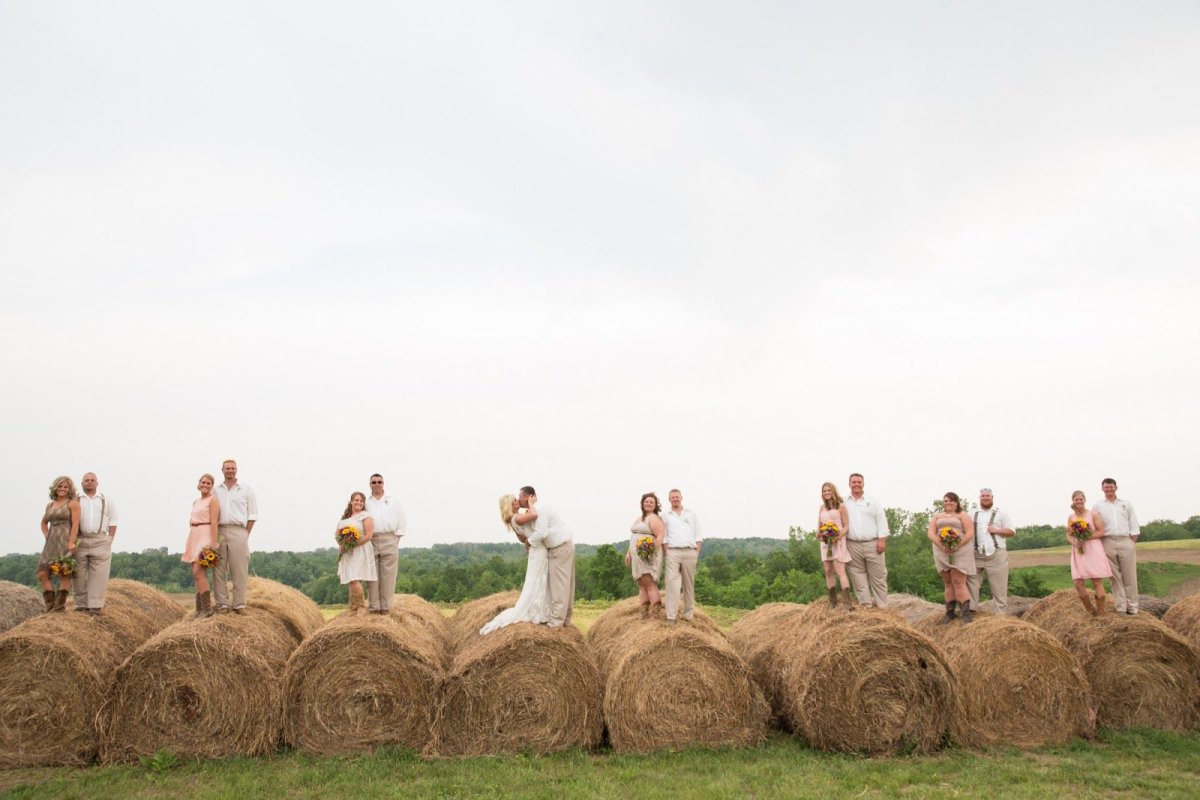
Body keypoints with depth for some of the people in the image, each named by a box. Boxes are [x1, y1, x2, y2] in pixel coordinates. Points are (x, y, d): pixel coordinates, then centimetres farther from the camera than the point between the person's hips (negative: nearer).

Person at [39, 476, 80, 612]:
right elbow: (44, 523, 32)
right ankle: (51, 605, 4)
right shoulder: (50, 505, 17)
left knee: (64, 574, -7)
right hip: (51, 543, 7)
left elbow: (75, 524, -9)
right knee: (42, 574, -2)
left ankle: (61, 605, -2)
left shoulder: (73, 503, -1)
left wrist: (71, 542, -20)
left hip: (66, 542, -6)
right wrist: (47, 537, 15)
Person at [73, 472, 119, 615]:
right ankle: (81, 605, 9)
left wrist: (109, 541, 1)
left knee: (98, 575, -7)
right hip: (80, 541, 1)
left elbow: (113, 523, 11)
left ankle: (95, 606, -7)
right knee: (80, 575, 1)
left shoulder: (107, 501, 14)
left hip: (100, 541, 0)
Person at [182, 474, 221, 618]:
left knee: (198, 572, -17)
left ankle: (207, 608, -16)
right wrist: (189, 545, 17)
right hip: (195, 537, 8)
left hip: (206, 537, -8)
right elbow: (192, 521, 20)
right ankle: (200, 610, 8)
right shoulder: (196, 502, 19)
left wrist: (213, 543, -22)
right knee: (198, 574, 6)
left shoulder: (213, 500, -5)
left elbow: (214, 522, -14)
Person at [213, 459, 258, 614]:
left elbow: (253, 515, 6)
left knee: (240, 570, -5)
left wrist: (246, 534, -1)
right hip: (219, 532, 2)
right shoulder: (215, 490, 14)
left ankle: (239, 604, -2)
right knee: (219, 570, -1)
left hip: (238, 532, -2)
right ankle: (222, 604, 3)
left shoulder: (246, 490, 9)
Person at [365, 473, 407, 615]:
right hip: (370, 541, 0)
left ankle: (386, 606, -2)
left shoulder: (393, 501, 15)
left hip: (389, 540, 0)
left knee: (388, 575, -4)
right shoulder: (365, 503, 14)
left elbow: (401, 521, 12)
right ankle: (373, 606, 0)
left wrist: (396, 539, 3)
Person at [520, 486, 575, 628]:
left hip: (560, 548, -10)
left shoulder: (538, 510, -17)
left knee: (558, 585, -7)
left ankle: (556, 622, -5)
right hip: (563, 546, 10)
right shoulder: (536, 510, 14)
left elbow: (541, 532, -26)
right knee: (564, 584, 12)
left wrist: (529, 542, -11)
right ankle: (564, 618, 17)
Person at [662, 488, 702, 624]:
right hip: (673, 552, -2)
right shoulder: (665, 516, 12)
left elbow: (698, 535, 12)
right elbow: (663, 536, 7)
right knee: (671, 582, -13)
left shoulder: (691, 514, 15)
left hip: (690, 552, 2)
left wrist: (697, 551, 1)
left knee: (689, 584, 4)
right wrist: (667, 551, -5)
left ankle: (688, 614, 12)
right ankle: (671, 616, -17)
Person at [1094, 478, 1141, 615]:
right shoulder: (1098, 506, 10)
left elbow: (1134, 526, 11)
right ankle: (1120, 607, 3)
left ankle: (1132, 607, 5)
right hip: (1108, 542, 0)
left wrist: (1133, 542, 1)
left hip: (1126, 541, 0)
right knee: (1115, 577, 0)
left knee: (1130, 576, -1)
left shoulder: (1126, 504, 13)